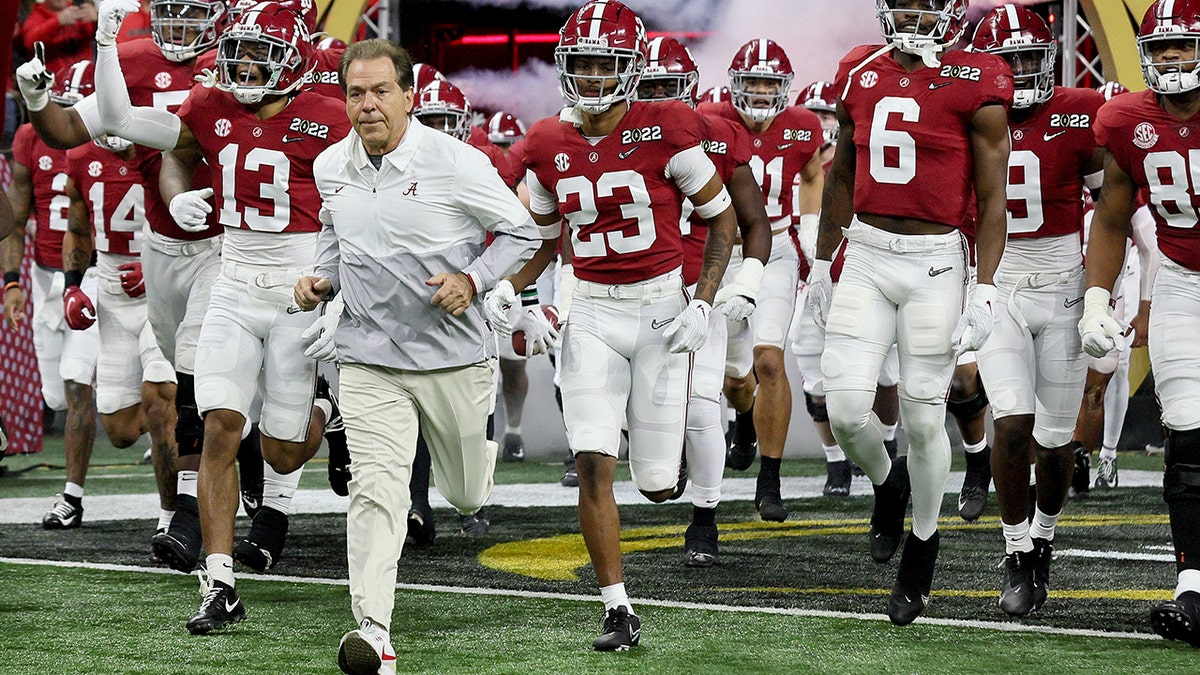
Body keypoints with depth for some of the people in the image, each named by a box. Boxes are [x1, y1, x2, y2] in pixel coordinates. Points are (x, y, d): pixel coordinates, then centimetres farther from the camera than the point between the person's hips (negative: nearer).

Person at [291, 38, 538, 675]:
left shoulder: (455, 163, -13)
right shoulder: (331, 168, 2)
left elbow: (521, 233, -3)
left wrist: (471, 280, -17)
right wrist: (321, 280, 2)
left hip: (453, 355, -2)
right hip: (369, 361, 2)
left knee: (468, 496, 17)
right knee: (375, 490, -16)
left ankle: (480, 452, 55)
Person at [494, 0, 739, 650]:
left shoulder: (664, 132, -11)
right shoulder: (549, 145, 1)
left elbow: (722, 217, -1)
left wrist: (702, 305, -10)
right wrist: (507, 286, -3)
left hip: (661, 309, -2)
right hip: (591, 314, 2)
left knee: (658, 486, 3)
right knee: (593, 467, -13)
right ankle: (618, 611, -3)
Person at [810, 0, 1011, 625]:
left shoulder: (976, 86, -7)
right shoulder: (861, 72, 7)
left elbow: (993, 199, -5)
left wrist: (983, 289, -10)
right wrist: (821, 261, 21)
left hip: (936, 262, -3)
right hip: (866, 253, 3)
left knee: (923, 419, 1)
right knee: (845, 409, -6)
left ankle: (920, 555, 20)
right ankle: (887, 482, 28)